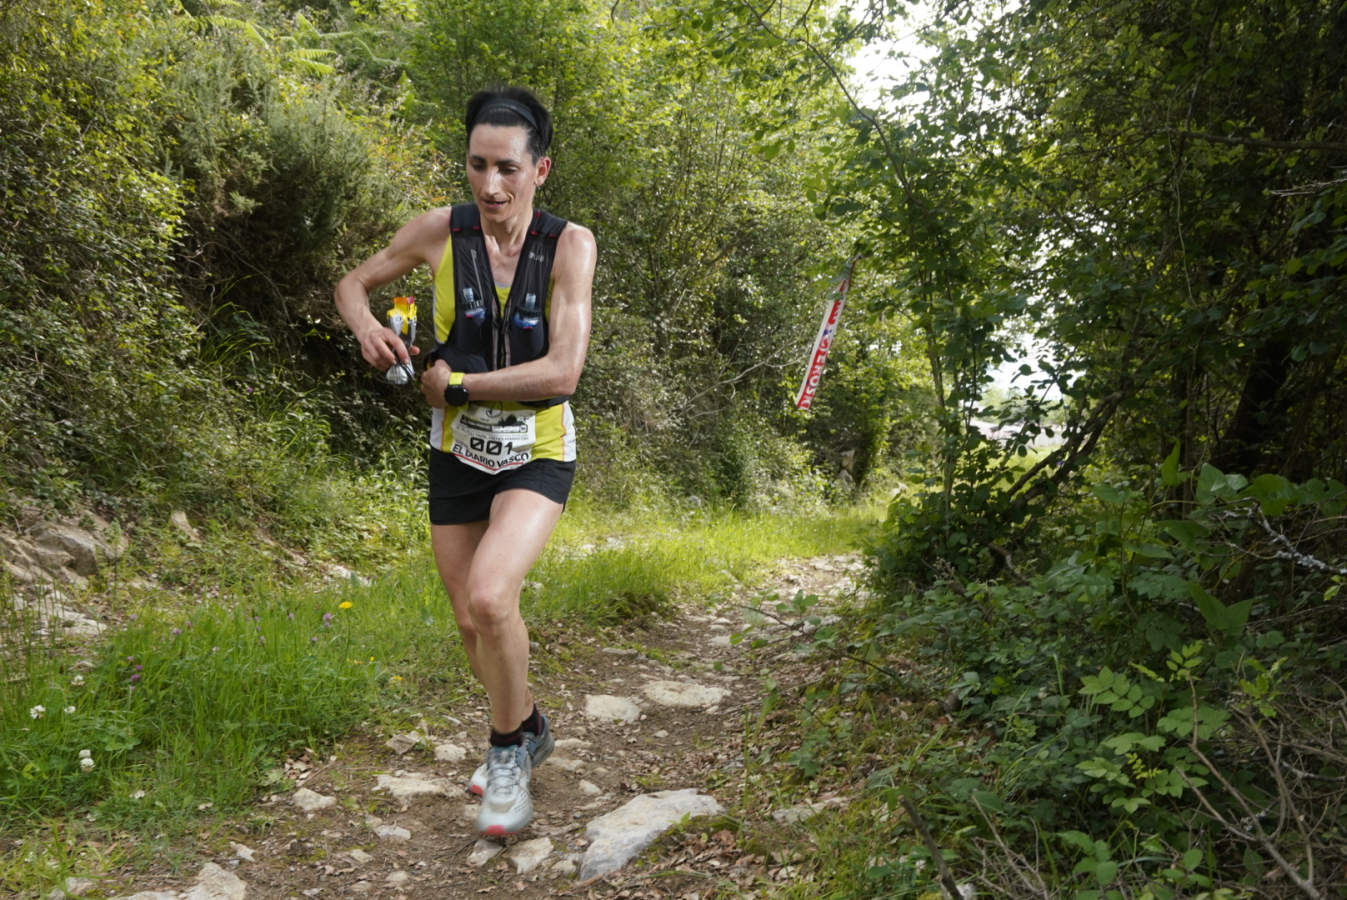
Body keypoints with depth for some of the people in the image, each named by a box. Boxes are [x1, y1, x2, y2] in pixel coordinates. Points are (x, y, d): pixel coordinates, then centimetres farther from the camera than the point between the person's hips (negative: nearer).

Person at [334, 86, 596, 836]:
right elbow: (353, 284, 7)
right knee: (471, 621, 12)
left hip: (537, 453, -3)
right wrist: (366, 323, -15)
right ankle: (529, 730, 41)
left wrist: (454, 384, -17)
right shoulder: (440, 232, -8)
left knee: (490, 597, -26)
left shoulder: (569, 244, -15)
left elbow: (562, 371, -22)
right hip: (458, 453, 4)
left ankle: (509, 747, 3)